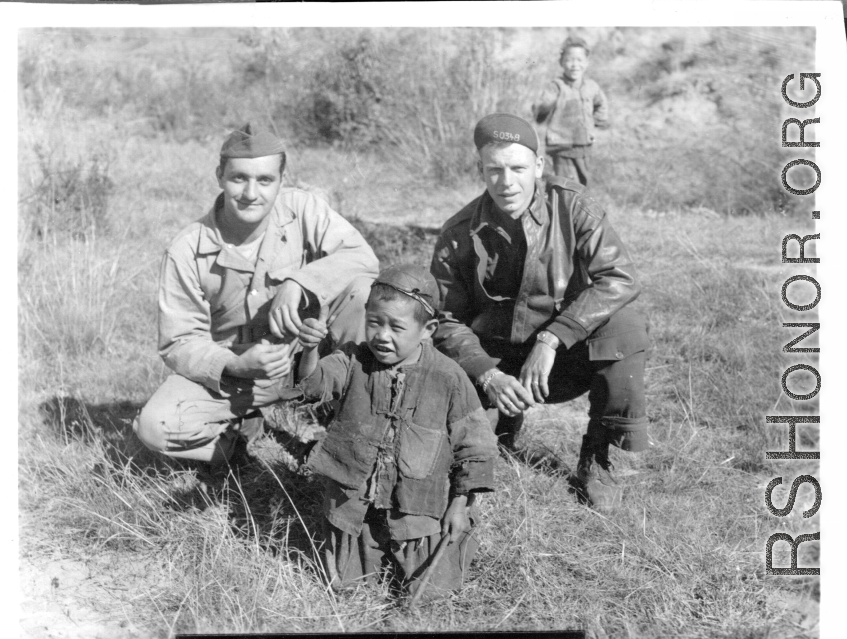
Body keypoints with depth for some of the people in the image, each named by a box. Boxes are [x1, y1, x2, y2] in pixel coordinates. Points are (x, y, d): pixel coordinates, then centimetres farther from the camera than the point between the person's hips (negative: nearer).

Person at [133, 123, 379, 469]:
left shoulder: (301, 209, -11)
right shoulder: (186, 251, -14)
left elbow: (362, 257, -21)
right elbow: (179, 343, -11)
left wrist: (299, 283, -37)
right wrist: (236, 366, -30)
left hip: (304, 356, 1)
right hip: (228, 367, -1)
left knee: (358, 287, -25)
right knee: (155, 426, -26)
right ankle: (243, 429, 5)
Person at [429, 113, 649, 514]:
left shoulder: (571, 205, -12)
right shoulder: (458, 236, -9)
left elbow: (620, 279, -22)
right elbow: (450, 323, -5)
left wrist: (551, 339, -30)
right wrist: (488, 376, -24)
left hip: (568, 356, 0)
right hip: (497, 363, 1)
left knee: (624, 327, -31)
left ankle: (596, 459, -10)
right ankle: (503, 423, 19)